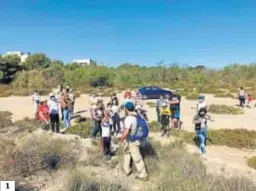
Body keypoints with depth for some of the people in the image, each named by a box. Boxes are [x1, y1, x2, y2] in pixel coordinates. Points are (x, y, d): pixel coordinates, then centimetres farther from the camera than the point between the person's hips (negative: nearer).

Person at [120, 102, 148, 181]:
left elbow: (126, 132, -34)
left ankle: (143, 175, 19)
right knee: (126, 151, 27)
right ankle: (127, 170, 39)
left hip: (132, 141, -9)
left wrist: (121, 140, -17)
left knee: (137, 158, 5)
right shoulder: (136, 116, -3)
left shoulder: (128, 118, -29)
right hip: (131, 140, 9)